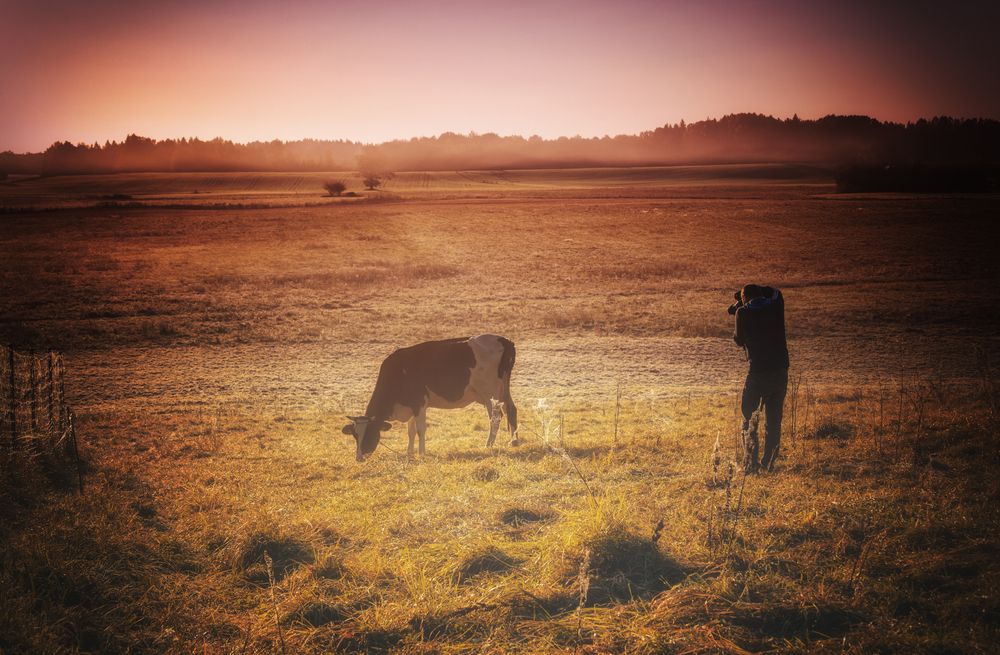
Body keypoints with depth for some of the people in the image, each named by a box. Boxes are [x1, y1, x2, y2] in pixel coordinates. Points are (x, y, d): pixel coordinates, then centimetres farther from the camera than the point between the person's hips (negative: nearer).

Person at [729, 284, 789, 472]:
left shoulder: (743, 313, -6)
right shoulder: (775, 307, 3)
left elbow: (739, 341, 8)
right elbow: (774, 292, 27)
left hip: (757, 372, -4)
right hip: (781, 371, 4)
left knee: (748, 418, 6)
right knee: (773, 420, 12)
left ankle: (752, 463, -4)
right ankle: (768, 463, 12)